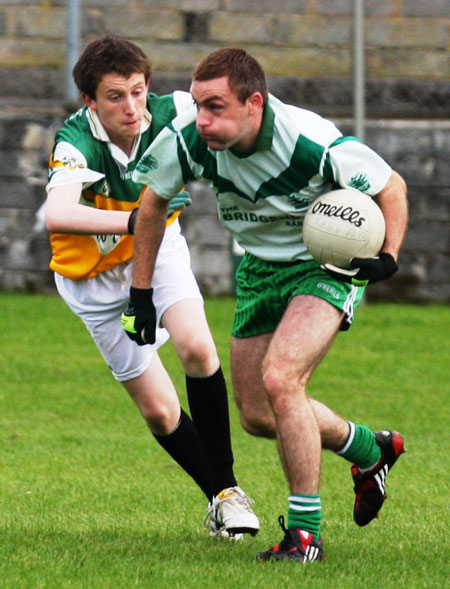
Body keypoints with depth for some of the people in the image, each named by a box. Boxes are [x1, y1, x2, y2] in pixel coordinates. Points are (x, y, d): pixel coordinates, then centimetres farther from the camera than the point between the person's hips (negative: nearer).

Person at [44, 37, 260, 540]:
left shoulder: (170, 113, -22)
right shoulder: (76, 144, -33)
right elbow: (57, 215, -52)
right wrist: (133, 219, -62)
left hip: (159, 251, 2)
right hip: (97, 278, -2)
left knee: (197, 348, -23)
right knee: (159, 411, -2)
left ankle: (227, 486, -6)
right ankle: (217, 497, 21)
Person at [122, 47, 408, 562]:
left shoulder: (315, 145, -32)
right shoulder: (187, 139, -21)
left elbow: (392, 187, -14)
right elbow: (152, 204, -1)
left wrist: (387, 257, -28)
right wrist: (141, 294, 0)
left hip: (327, 264, -6)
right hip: (259, 265, 6)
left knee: (279, 379, -27)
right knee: (258, 417, 8)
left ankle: (305, 531, -14)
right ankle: (371, 449, 37)